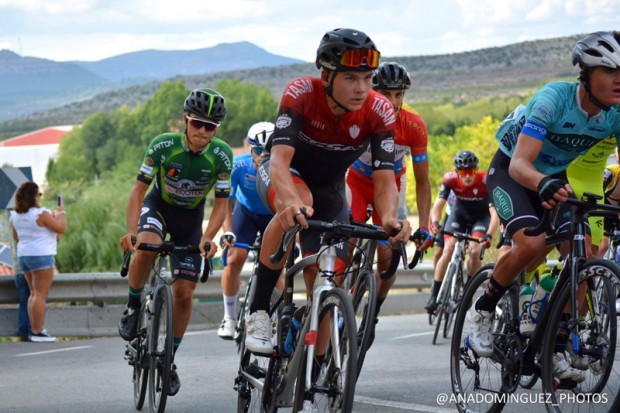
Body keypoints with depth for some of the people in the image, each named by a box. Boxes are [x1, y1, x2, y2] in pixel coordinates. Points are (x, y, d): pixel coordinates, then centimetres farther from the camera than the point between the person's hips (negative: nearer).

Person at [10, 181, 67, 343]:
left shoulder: (15, 216, 7)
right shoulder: (40, 214, -18)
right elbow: (61, 228, -12)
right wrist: (61, 213, 6)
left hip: (23, 255, 8)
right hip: (41, 255, -8)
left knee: (34, 293, 16)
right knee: (40, 294, -6)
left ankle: (34, 329, 15)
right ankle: (37, 332, -9)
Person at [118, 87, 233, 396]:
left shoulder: (221, 155, -22)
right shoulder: (164, 146, -26)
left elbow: (221, 203, -17)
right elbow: (138, 190, -22)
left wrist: (207, 237, -35)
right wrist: (131, 231, -37)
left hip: (190, 218, 2)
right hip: (158, 206, -2)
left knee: (184, 293, -3)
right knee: (146, 249, -36)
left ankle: (169, 359, 16)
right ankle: (133, 307, -9)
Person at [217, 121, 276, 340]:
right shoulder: (239, 166, -30)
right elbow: (226, 203, -23)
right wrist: (227, 233, -37)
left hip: (273, 215, 0)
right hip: (246, 211, 0)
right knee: (235, 258, -15)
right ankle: (229, 317, 0)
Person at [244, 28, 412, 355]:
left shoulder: (379, 112, -26)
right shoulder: (301, 94, -33)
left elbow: (384, 179, -30)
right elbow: (280, 159, -43)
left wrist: (389, 218, -53)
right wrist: (293, 203, -64)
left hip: (329, 189, 4)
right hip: (281, 176, -4)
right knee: (297, 204, -39)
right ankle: (258, 312, -28)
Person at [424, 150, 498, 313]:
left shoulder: (486, 181, -34)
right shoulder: (450, 179, -28)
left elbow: (495, 213, -39)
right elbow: (438, 205, -32)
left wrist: (489, 235, -55)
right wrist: (434, 223, -53)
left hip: (481, 217, -2)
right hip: (459, 214, 2)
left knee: (474, 252, -22)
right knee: (447, 252, -15)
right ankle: (434, 296, -10)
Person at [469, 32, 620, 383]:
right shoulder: (555, 98, -33)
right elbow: (520, 164, -40)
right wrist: (545, 185, -62)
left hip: (555, 177, 5)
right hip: (510, 172, -5)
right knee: (532, 244, -30)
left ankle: (557, 351, -6)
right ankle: (483, 310, -4)